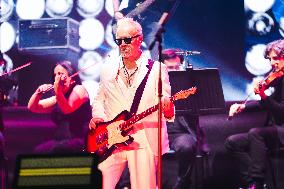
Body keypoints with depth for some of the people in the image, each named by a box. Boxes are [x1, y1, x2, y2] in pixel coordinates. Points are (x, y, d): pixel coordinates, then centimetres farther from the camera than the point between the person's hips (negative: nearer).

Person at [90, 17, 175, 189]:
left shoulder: (156, 69, 4)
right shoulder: (108, 70, 15)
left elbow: (167, 108, 0)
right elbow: (99, 99, 26)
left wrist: (167, 108, -23)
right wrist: (98, 116, 7)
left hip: (144, 141, -3)